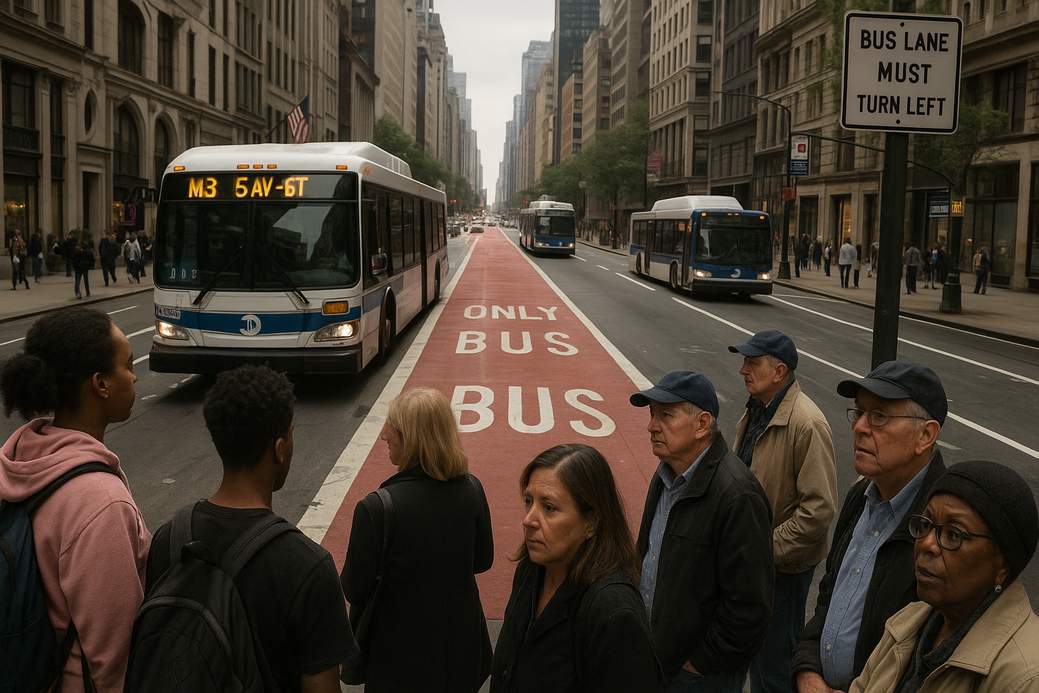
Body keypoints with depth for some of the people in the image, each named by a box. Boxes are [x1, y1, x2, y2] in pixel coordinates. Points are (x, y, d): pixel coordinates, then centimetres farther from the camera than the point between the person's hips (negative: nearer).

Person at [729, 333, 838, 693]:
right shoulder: (755, 412, 5)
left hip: (783, 566, -8)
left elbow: (819, 509, -25)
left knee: (774, 663, 5)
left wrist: (768, 549, -20)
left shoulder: (806, 423, -23)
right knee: (755, 650, 22)